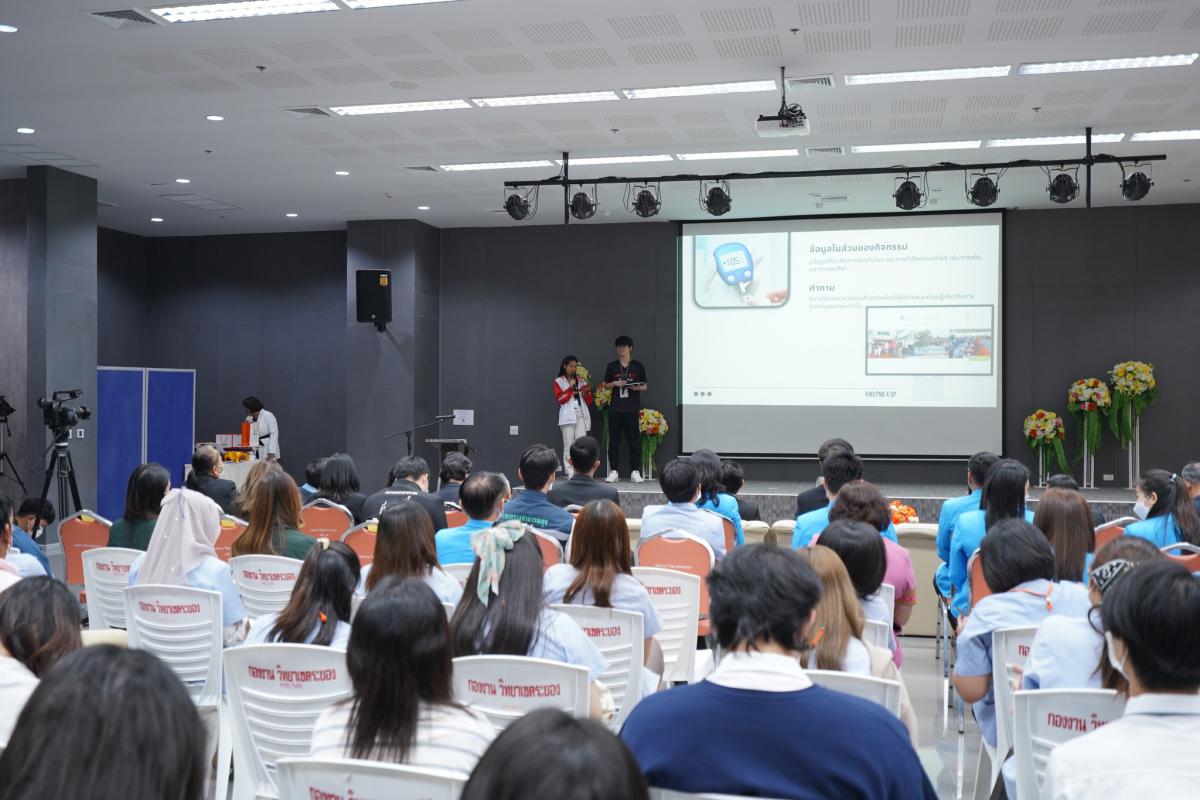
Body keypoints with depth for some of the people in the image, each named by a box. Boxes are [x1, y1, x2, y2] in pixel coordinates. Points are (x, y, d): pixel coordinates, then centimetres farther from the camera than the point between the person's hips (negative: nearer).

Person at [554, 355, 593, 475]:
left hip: (581, 415, 3)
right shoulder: (559, 381, 7)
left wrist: (586, 392, -6)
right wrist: (571, 387, -10)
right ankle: (569, 472, -2)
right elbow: (559, 399, -4)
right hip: (568, 416, -3)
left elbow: (589, 401, 15)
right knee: (569, 445, -4)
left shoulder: (581, 380, 17)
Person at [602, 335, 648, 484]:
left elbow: (645, 386, 9)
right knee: (614, 440, 1)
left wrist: (637, 388, -12)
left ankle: (634, 471, 4)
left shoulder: (638, 366, 4)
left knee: (634, 440, -1)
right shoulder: (611, 366, 8)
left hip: (632, 409, -1)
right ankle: (614, 471, 6)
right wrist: (615, 383, -6)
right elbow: (606, 385, 13)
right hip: (615, 409, 1)